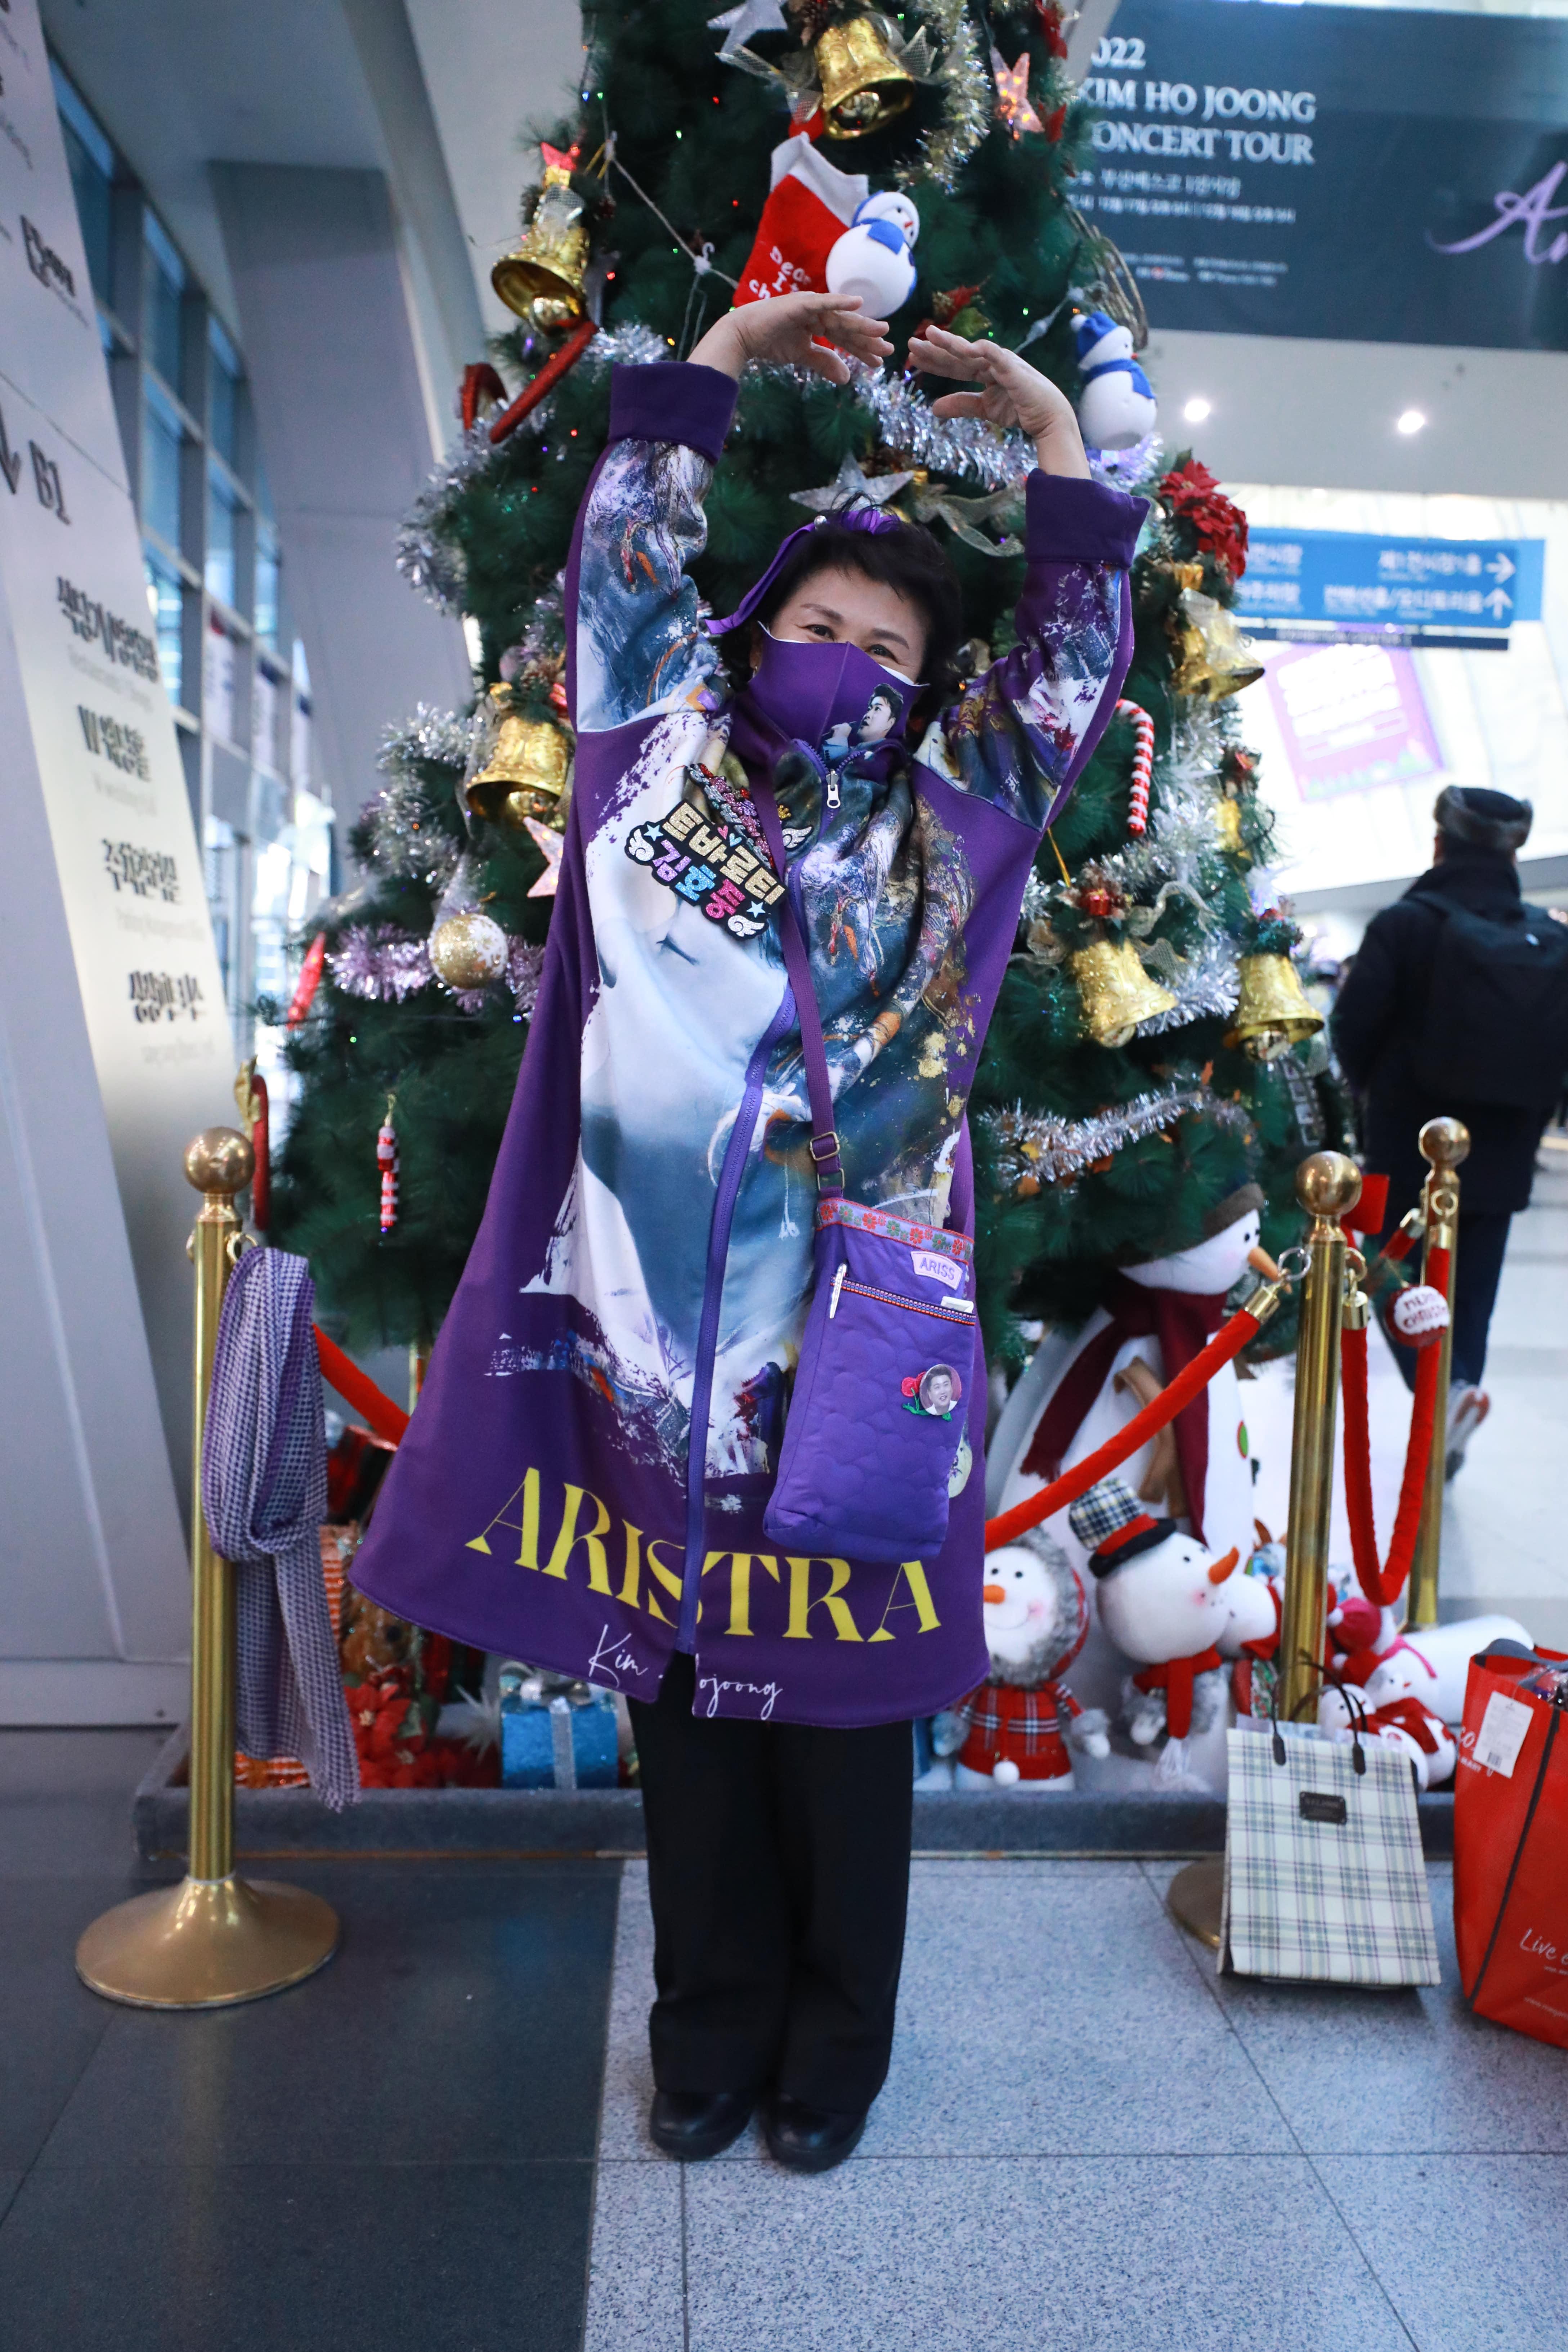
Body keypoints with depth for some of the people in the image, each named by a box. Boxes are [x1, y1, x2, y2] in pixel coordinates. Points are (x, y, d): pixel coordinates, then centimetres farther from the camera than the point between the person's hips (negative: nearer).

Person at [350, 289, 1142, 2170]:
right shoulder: (662, 757, 10)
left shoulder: (952, 823, 10)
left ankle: (836, 2037, 34)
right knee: (680, 1697, 13)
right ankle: (712, 2023, 35)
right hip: (649, 1336, 1)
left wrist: (1053, 433, 19)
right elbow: (623, 574, 14)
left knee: (839, 1705, 12)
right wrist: (722, 355, 19)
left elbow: (1077, 663, 14)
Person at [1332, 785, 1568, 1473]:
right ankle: (1447, 1441, 19)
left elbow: (1353, 1027, -11)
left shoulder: (1408, 923, -12)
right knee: (1472, 1293, 15)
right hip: (1500, 1159, 4)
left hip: (1409, 1149, -3)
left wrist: (1374, 1092, 9)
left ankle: (1445, 1388, -16)